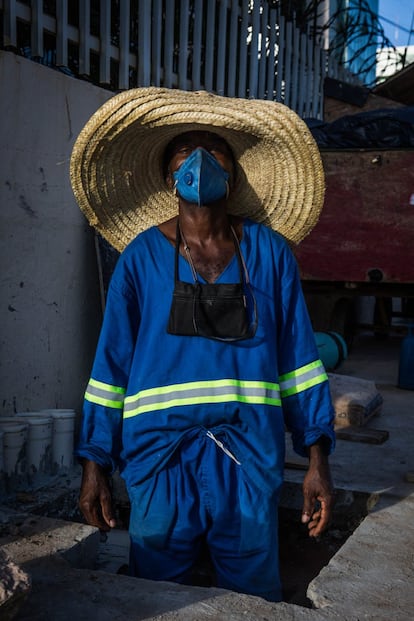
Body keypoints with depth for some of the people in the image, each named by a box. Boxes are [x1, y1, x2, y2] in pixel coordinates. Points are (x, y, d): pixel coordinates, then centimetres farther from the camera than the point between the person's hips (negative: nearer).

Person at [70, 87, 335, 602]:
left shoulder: (268, 251, 4)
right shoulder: (142, 255, 2)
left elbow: (297, 358, 4)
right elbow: (111, 363, 3)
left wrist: (317, 458, 0)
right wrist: (94, 463, 0)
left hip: (250, 459, 1)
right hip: (160, 457, 0)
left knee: (255, 600, 12)